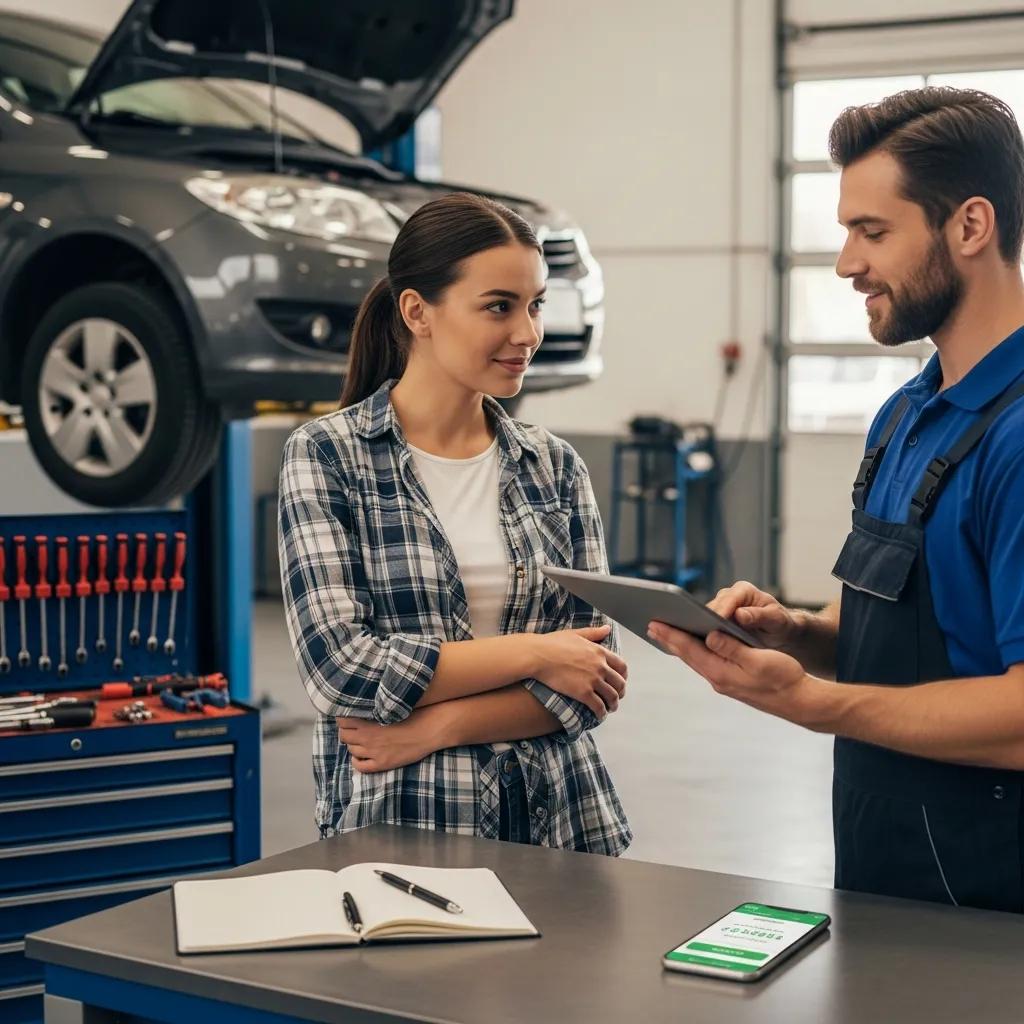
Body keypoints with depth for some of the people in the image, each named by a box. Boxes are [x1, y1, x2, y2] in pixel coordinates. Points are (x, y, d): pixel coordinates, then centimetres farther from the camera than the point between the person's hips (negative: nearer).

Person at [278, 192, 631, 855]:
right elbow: (338, 667, -12)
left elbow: (593, 676, 2)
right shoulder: (325, 456, -3)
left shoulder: (556, 466, 6)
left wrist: (435, 726, -10)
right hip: (394, 826, -2)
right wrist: (536, 652, -11)